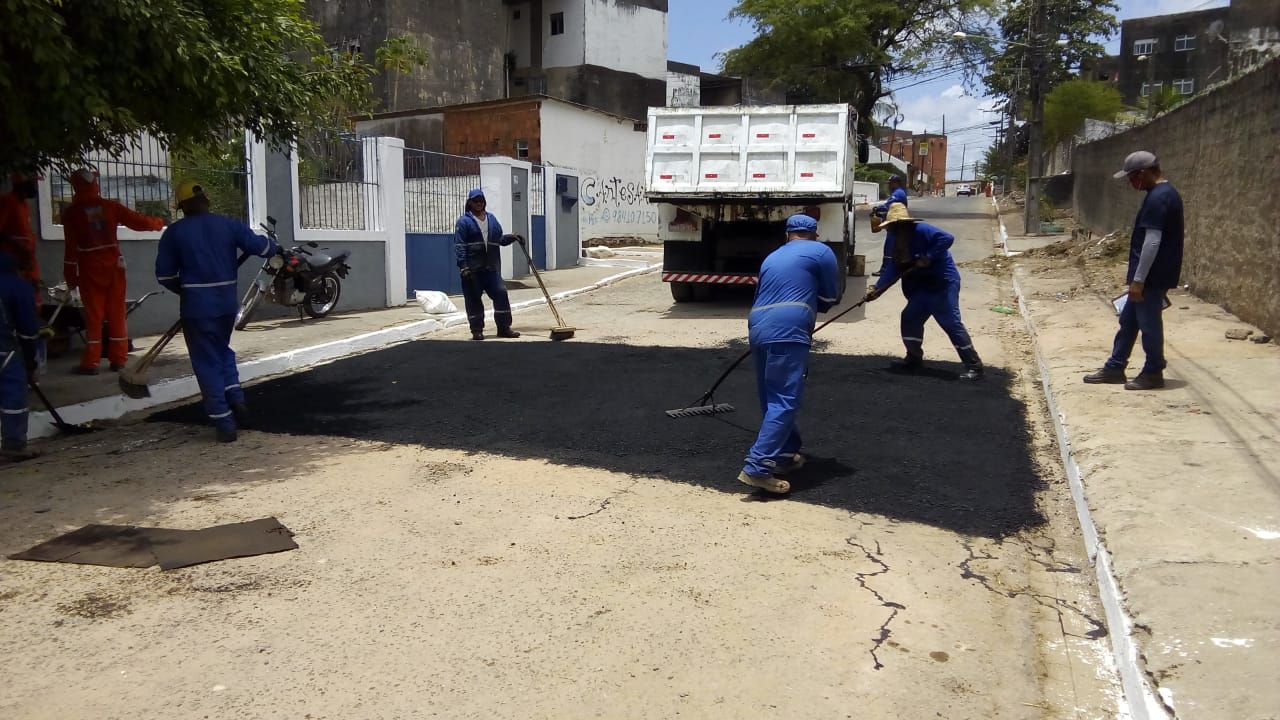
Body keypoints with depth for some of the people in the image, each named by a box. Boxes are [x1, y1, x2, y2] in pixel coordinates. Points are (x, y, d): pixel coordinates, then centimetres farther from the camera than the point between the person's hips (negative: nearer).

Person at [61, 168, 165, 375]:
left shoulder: (71, 212, -5)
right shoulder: (110, 206, 0)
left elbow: (72, 247, -7)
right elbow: (138, 221, 6)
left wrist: (70, 276, -1)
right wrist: (158, 223, 27)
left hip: (90, 269, -2)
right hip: (114, 266, 2)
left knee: (93, 315, 1)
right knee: (116, 313, 7)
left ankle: (91, 363, 1)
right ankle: (118, 359, 10)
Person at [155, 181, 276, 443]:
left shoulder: (174, 232, -3)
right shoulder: (229, 224, -1)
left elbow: (164, 274, 0)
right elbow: (259, 246, 0)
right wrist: (272, 245, 23)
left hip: (196, 305, -3)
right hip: (227, 301, 3)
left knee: (207, 363, 4)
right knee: (223, 350, 26)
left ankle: (225, 424, 3)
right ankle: (236, 398, 10)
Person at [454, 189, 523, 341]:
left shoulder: (492, 219, 15)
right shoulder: (464, 221, -3)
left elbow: (499, 239, 22)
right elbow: (459, 245, -9)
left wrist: (512, 237, 3)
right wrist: (463, 267, -17)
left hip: (492, 267, 5)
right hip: (472, 269, -5)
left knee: (501, 293, -2)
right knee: (474, 299, 0)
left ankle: (504, 327, 6)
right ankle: (477, 330, 10)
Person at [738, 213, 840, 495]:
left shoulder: (772, 257, 29)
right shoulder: (821, 252, 12)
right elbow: (830, 298, 15)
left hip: (758, 327, 7)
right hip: (787, 331, -7)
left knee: (771, 398, 18)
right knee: (784, 401, -10)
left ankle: (785, 454, 29)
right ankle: (757, 468, -19)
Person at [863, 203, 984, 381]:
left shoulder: (921, 230, -19)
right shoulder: (893, 240, 7)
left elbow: (947, 238, -28)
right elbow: (892, 269, 3)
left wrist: (928, 257, -30)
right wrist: (876, 288, -9)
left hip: (943, 282, -9)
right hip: (922, 286, 9)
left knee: (951, 323, -11)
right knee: (910, 318, 11)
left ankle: (974, 366, -8)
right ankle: (914, 358, 28)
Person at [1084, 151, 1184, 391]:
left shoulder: (1157, 198, -20)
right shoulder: (1167, 192, 13)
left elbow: (1152, 242, -25)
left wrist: (1138, 279, -22)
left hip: (1152, 276, -10)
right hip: (1154, 274, 10)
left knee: (1149, 324, 2)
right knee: (1128, 320, 16)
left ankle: (1153, 374, 14)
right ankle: (1114, 368, 24)